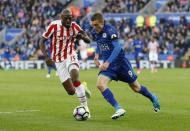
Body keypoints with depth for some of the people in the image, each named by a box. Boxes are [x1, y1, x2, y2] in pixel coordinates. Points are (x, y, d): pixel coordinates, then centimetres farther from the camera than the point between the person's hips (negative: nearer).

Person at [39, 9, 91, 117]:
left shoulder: (74, 26, -7)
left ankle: (85, 107, -19)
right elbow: (42, 41, -6)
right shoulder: (54, 26, -13)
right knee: (71, 91, -2)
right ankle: (82, 88, 34)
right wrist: (46, 57, -19)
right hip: (59, 60, 0)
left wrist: (82, 36, -31)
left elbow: (88, 40, -7)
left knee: (75, 78, -30)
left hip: (70, 56, 0)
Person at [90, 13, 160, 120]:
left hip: (120, 62, -6)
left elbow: (117, 47, -26)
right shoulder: (95, 33, 2)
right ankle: (118, 109, -20)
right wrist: (97, 54, 4)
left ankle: (153, 98, 38)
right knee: (100, 84, -21)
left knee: (136, 87, 9)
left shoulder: (110, 30, -20)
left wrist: (107, 62, -34)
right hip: (108, 65, 6)